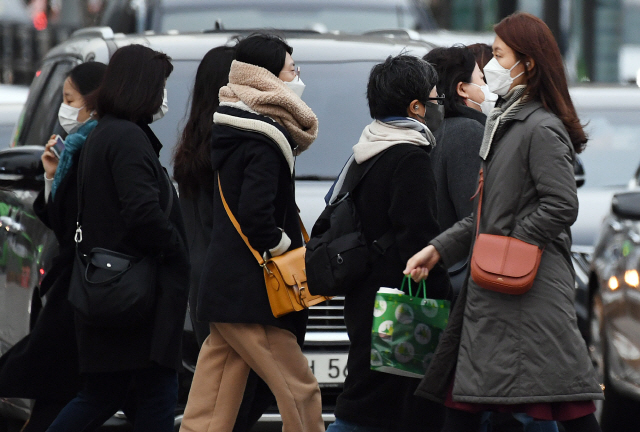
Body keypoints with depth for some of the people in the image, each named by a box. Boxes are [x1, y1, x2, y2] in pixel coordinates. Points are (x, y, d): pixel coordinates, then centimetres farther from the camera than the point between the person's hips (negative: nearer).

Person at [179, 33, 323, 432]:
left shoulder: (230, 127, 14)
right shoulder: (264, 141, -16)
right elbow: (255, 215, -25)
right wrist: (286, 248, -9)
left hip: (224, 288, 10)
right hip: (251, 294, -10)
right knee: (299, 392, -3)